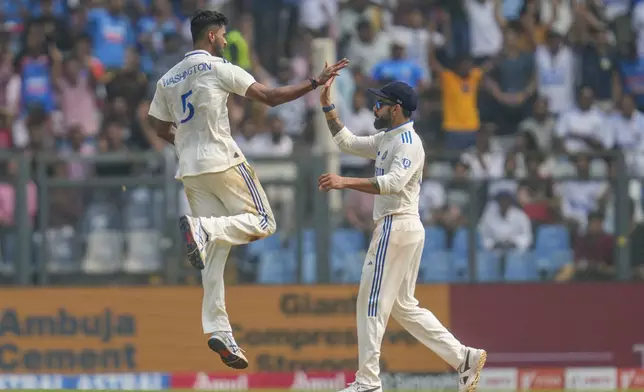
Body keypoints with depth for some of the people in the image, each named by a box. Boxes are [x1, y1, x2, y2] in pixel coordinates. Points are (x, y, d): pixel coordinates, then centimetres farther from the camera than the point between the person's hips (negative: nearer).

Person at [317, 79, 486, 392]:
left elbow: (394, 182, -30)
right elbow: (347, 142, 28)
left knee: (372, 304, -7)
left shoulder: (408, 142, -13)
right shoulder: (386, 140, 18)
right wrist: (328, 107, 18)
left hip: (397, 228, -10)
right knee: (403, 305, 13)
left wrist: (345, 182, -37)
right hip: (405, 228, 10)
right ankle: (463, 358, 8)